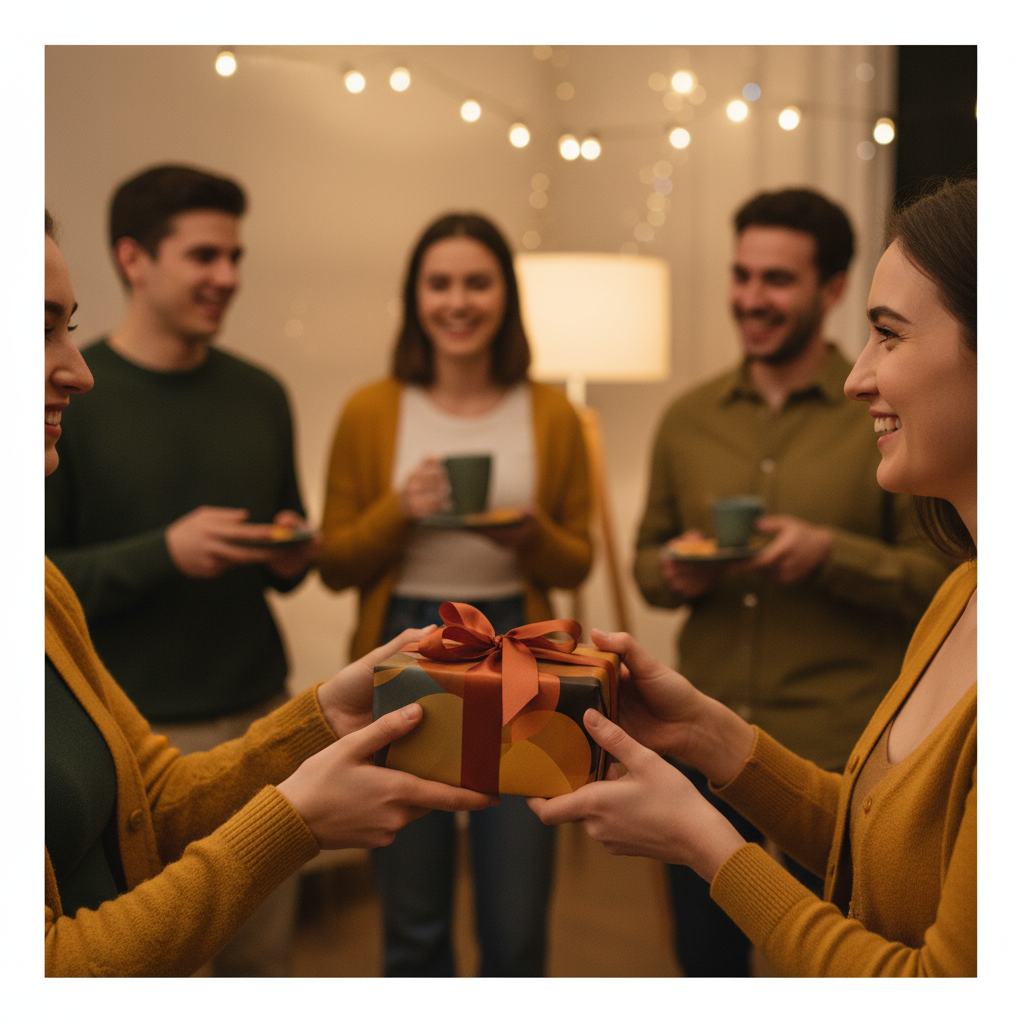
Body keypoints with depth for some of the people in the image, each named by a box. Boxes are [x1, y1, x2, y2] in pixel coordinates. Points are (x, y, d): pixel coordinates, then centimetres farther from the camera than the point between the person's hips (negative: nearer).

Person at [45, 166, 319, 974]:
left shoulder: (260, 394, 9)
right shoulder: (72, 394, -7)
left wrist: (293, 557, -1)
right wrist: (164, 553, -20)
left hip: (261, 716, 5)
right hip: (133, 730, -4)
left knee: (262, 956, 9)